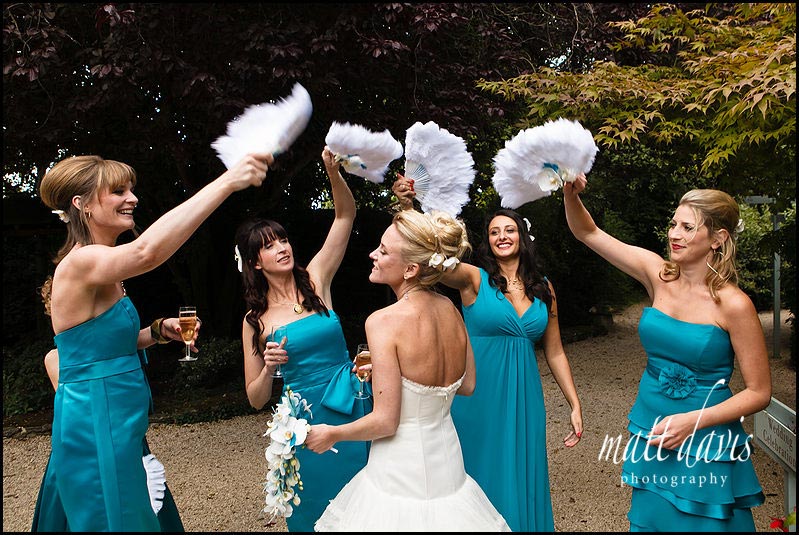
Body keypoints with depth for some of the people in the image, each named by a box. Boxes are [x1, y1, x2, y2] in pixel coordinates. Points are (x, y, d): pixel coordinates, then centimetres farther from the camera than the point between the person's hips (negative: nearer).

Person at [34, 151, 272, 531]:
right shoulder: (81, 262, -18)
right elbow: (146, 251, -41)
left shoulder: (103, 274, 13)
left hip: (115, 429, 10)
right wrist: (227, 181, -43)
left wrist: (159, 331, 3)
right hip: (96, 432, -10)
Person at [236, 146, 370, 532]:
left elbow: (345, 215, -5)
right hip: (306, 420, -1)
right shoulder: (256, 319, -1)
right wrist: (269, 368, -17)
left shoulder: (315, 281, 0)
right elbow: (256, 399, 2)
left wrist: (333, 172, -22)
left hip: (353, 408, 1)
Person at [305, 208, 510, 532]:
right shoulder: (450, 310, -4)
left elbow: (386, 422, -20)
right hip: (448, 467, 6)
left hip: (402, 475, -6)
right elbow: (467, 386, 9)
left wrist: (331, 434, -4)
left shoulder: (383, 321, -23)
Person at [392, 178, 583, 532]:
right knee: (484, 477, 8)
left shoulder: (543, 289, 6)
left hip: (524, 397, 4)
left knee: (522, 482, 13)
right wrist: (408, 206, -39)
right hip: (479, 396, -3)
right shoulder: (474, 278, -6)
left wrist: (575, 405, 11)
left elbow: (554, 353, 12)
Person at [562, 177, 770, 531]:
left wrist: (692, 421, -20)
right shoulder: (658, 275, -5)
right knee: (649, 521, 19)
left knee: (700, 523, 12)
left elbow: (759, 392, -11)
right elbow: (588, 233, -3)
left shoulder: (733, 305, -17)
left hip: (705, 446, -4)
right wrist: (571, 194, -21)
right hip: (651, 436, 5)